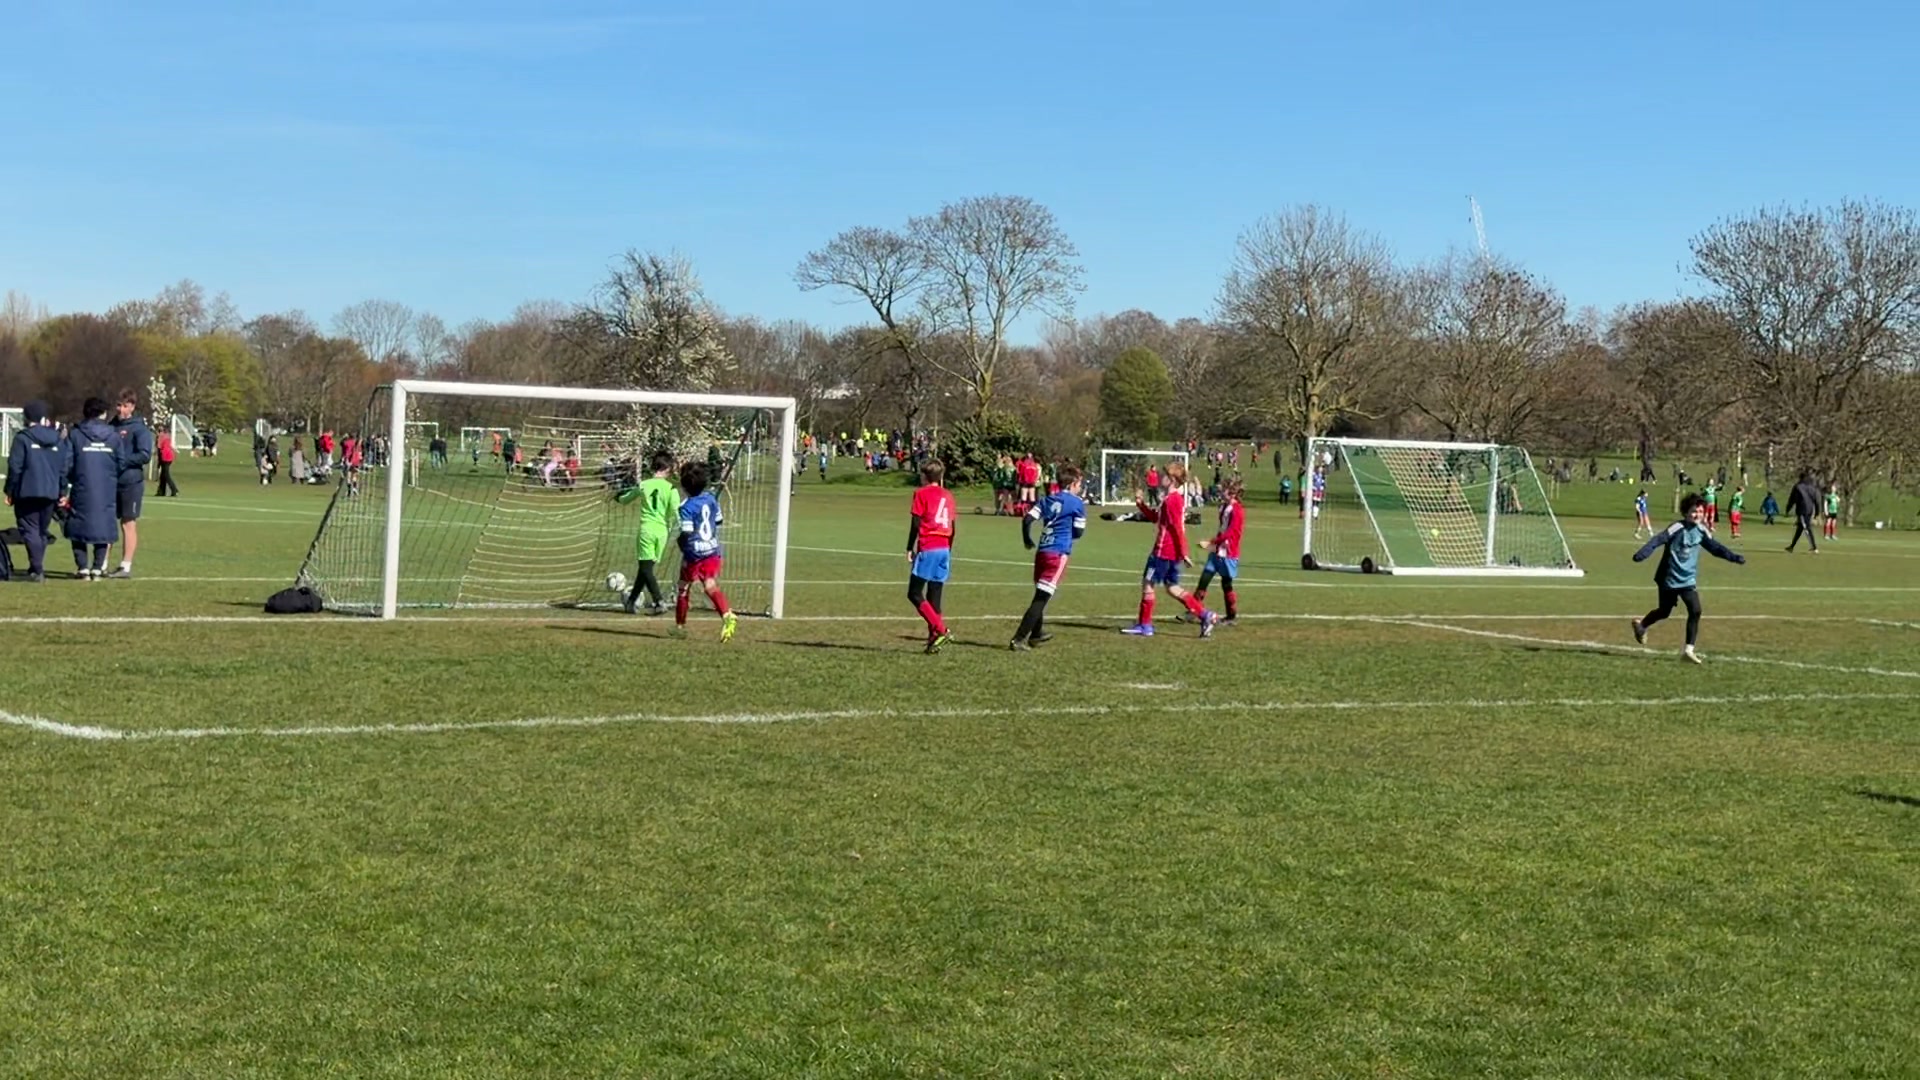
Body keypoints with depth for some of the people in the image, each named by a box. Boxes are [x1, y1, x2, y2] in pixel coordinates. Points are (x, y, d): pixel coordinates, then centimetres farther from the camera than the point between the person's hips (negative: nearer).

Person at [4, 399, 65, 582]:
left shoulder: (23, 438, -8)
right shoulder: (58, 440, 9)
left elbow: (15, 466, -9)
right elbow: (64, 469, 11)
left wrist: (10, 490, -1)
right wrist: (61, 491, 18)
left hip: (27, 492, -5)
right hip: (50, 493, 5)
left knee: (30, 530, -4)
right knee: (42, 531, 15)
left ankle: (37, 570, -15)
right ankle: (36, 569, 21)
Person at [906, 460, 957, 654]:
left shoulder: (921, 494, -2)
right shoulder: (948, 495, 14)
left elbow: (915, 523, -8)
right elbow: (952, 527, 15)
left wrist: (910, 549, -2)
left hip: (927, 549, -6)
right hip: (944, 549, 6)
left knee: (914, 594, -3)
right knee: (934, 597, 9)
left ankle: (940, 630, -15)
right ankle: (934, 637, 5)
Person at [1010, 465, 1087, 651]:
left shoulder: (1048, 499, 12)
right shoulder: (1077, 503, -3)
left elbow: (1027, 519, 5)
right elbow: (1079, 532, -2)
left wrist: (1027, 541, 21)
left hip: (1041, 551, 7)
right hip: (1058, 554, -7)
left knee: (1040, 596, 23)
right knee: (1040, 599, -8)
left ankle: (1036, 634, 37)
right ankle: (1019, 639, -15)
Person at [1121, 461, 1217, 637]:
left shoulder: (1171, 500, -17)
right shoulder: (1174, 498, 14)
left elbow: (1177, 528, -20)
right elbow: (1156, 517, 25)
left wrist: (1183, 553, -21)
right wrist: (1141, 504, 13)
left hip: (1164, 551, -10)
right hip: (1172, 552, 10)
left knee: (1147, 583, -1)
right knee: (1172, 588, 15)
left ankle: (1145, 626, 3)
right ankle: (1204, 615, 11)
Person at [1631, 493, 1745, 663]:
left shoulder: (1701, 531, 0)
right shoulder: (1677, 528, -18)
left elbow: (1715, 547, 12)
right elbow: (1657, 540, -27)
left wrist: (1734, 557, 6)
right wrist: (1642, 554, -41)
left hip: (1688, 580, 5)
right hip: (1669, 579, -5)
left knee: (1695, 611, -11)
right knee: (1664, 612, 10)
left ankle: (1688, 650, -4)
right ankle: (1641, 624, 42)